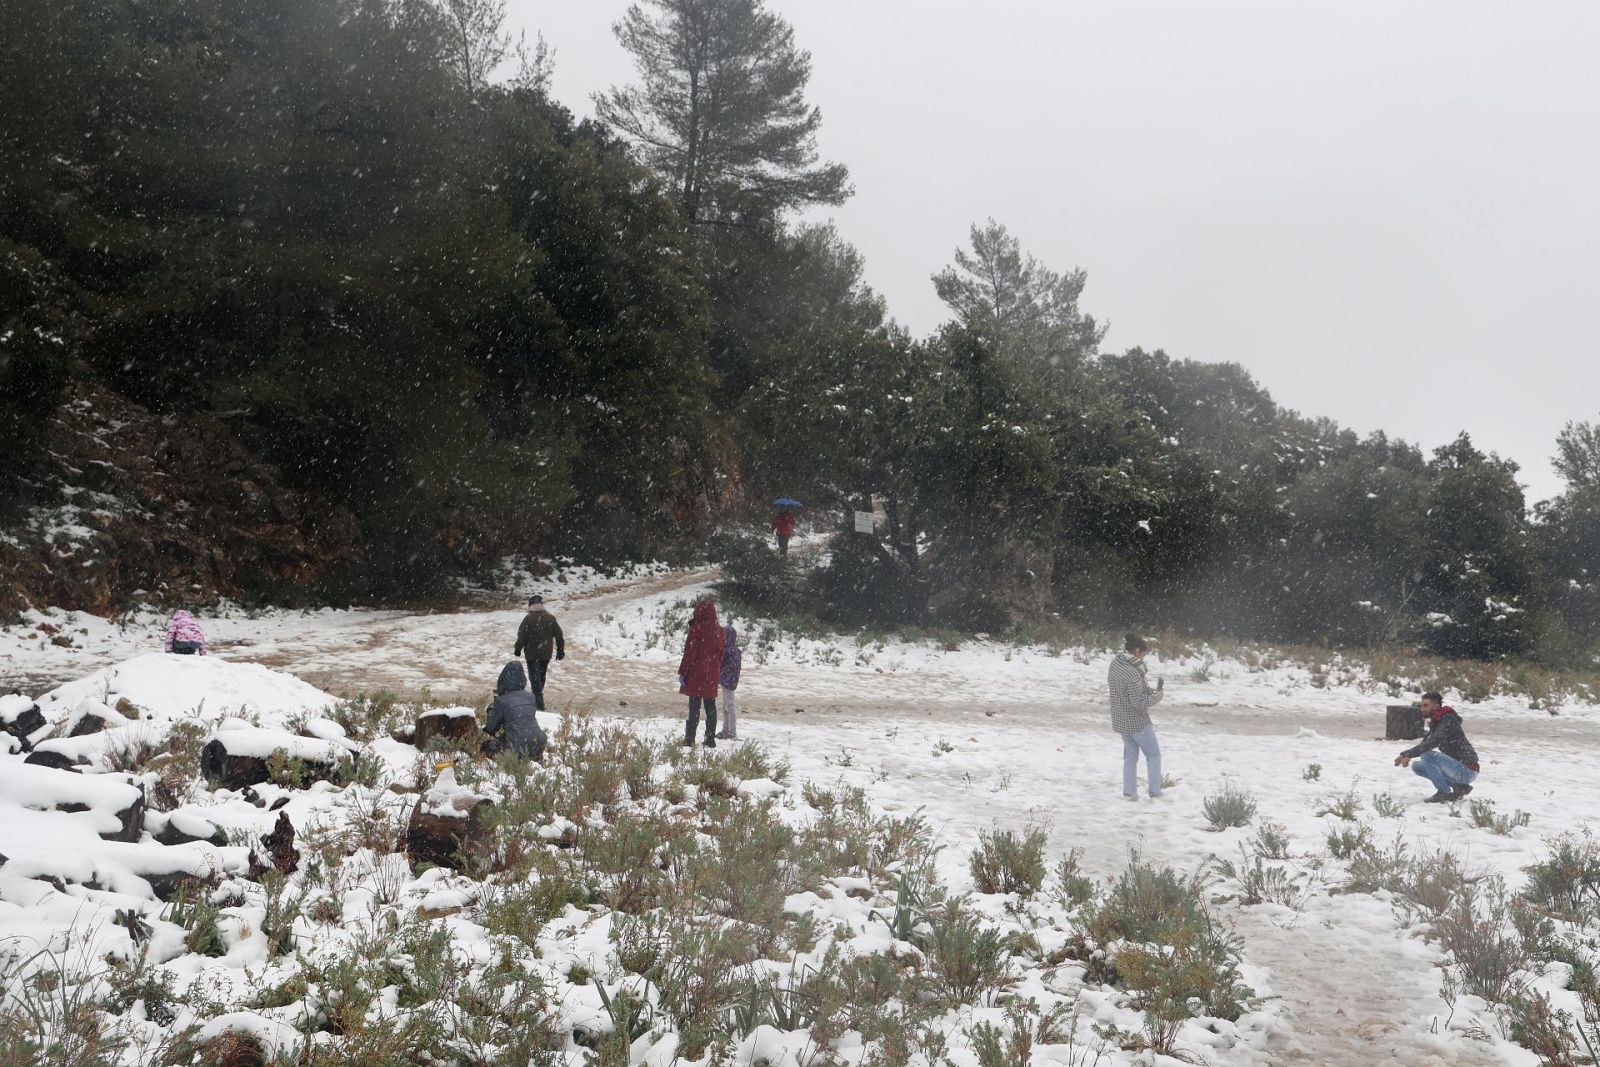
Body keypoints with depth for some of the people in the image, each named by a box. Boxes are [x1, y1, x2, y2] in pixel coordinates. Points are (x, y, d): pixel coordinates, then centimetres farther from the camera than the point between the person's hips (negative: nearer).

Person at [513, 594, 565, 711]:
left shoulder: (528, 618, -13)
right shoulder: (551, 618, 1)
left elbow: (522, 636, -10)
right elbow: (559, 635, 6)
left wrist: (518, 649, 4)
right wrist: (560, 650, 16)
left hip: (532, 654, -4)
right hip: (546, 654, 4)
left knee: (535, 677, -2)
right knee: (541, 677, 18)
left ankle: (539, 703, -9)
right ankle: (538, 698, 32)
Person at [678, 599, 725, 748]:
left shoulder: (697, 629, -12)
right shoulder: (719, 631, 7)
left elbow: (689, 652, -12)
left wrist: (682, 672, -7)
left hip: (696, 674, -5)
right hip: (713, 675, 5)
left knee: (694, 706, -4)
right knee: (710, 706, 10)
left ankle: (689, 738, -5)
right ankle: (710, 739, 12)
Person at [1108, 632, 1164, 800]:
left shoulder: (1115, 663, -3)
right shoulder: (1132, 674, -29)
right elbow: (1139, 703, -25)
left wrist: (1148, 689, 7)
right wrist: (1157, 694, -10)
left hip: (1121, 720, 8)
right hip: (1137, 722, -7)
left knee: (1130, 755, 18)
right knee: (1153, 755, 10)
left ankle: (1129, 792, 20)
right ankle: (1155, 793, 16)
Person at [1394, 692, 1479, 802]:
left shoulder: (1448, 720, -17)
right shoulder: (1435, 722, 12)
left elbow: (1431, 743, -29)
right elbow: (1424, 744, 6)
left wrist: (1408, 754, -30)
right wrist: (1406, 755, -12)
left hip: (1467, 770, -9)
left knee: (1426, 755, -24)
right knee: (1417, 767, 9)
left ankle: (1444, 793, -11)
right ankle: (1459, 786, 8)